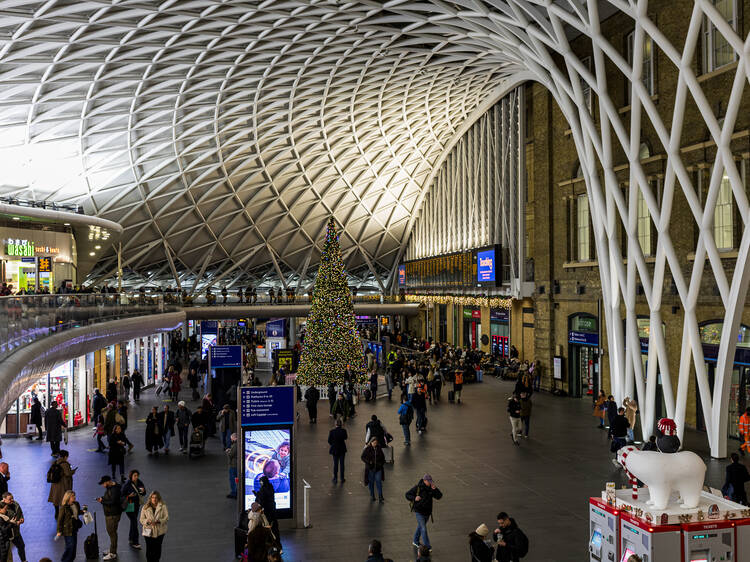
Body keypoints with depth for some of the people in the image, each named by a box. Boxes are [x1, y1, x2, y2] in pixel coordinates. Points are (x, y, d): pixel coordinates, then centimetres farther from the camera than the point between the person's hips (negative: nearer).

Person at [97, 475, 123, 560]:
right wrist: (102, 498, 4)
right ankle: (112, 550, 34)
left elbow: (112, 502, -28)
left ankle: (113, 554, 2)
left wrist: (102, 501, -20)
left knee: (112, 533, -5)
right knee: (110, 531, 20)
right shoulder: (109, 487, 9)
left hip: (113, 515, -11)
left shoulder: (114, 489, -23)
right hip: (108, 514, 11)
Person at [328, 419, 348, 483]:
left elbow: (329, 441, -9)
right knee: (342, 463, 10)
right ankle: (342, 479, 18)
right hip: (342, 449, 1)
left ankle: (335, 479, 17)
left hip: (335, 449, -1)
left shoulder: (332, 431, -17)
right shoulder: (343, 431, -15)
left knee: (335, 464, 11)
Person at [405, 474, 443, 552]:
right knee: (423, 529, -8)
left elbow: (439, 496, -10)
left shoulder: (431, 488, -4)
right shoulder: (418, 488, -17)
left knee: (421, 526, 21)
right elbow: (407, 495, -10)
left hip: (427, 511, 5)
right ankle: (427, 546, 0)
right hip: (419, 511, -5)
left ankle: (415, 541, 40)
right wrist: (414, 498, -28)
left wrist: (434, 489, -25)